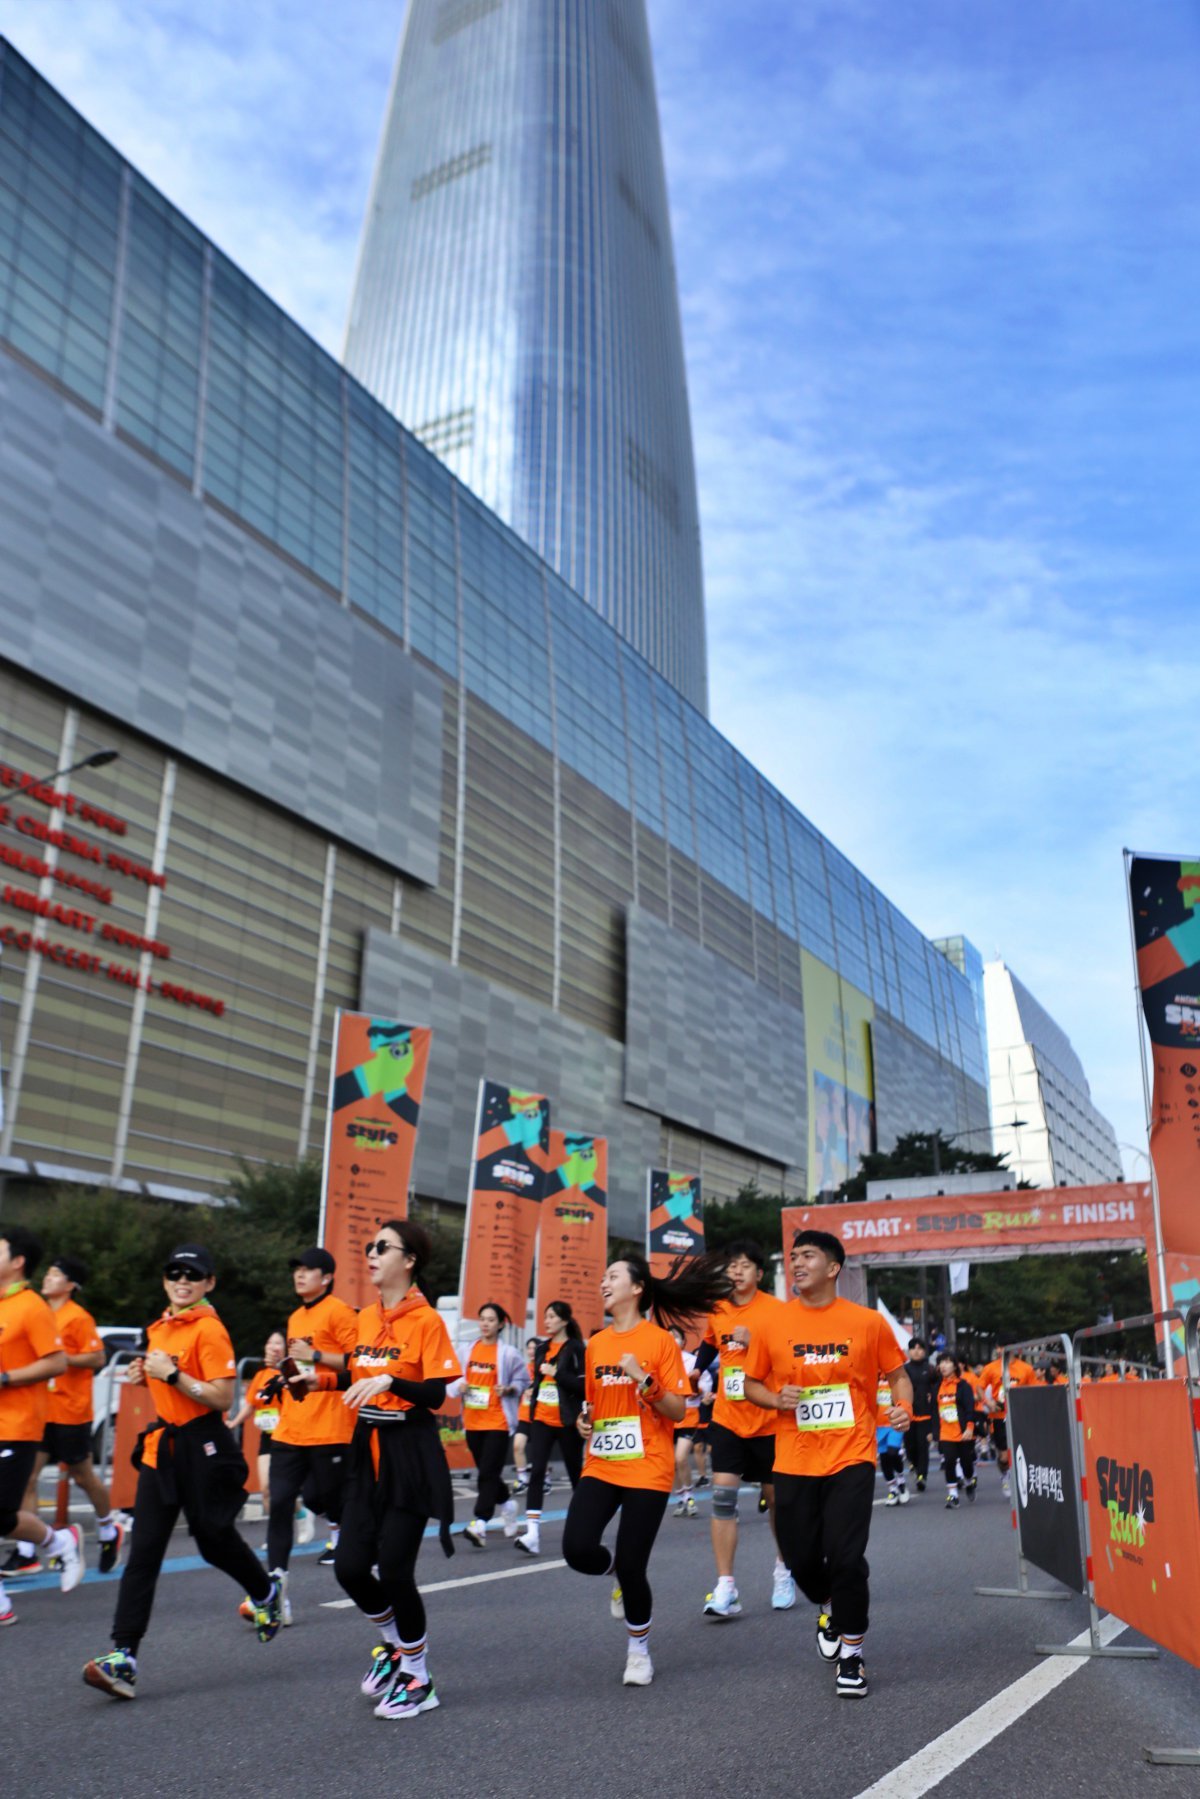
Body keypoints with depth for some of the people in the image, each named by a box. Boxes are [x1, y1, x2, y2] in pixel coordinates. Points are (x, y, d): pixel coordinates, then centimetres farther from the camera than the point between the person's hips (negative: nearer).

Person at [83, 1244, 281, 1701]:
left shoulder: (209, 1329, -15)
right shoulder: (160, 1327, 10)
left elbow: (222, 1397, -20)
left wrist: (172, 1373, -24)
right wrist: (145, 1375, 5)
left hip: (202, 1448, -6)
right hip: (162, 1445, 6)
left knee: (215, 1540, 11)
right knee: (143, 1551, -2)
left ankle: (266, 1593, 40)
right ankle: (123, 1658, -3)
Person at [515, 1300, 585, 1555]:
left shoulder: (576, 1349, -8)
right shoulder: (541, 1348, 10)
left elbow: (583, 1386, -16)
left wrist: (556, 1373, -20)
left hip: (566, 1422, -5)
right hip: (541, 1420, 5)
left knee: (575, 1473, 9)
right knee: (536, 1471, -9)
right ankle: (532, 1533, -14)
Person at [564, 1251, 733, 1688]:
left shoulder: (660, 1340, -6)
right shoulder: (596, 1343, 8)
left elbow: (678, 1411, -8)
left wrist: (643, 1379, -21)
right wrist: (584, 1419, 0)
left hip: (647, 1471, -4)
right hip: (600, 1467, 5)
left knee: (631, 1567, -5)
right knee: (578, 1549, -14)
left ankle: (639, 1648, 24)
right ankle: (621, 1574, 21)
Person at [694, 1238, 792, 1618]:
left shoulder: (776, 1311, -12)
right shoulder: (717, 1311, 2)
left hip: (769, 1421, -2)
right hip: (728, 1419, 3)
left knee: (776, 1496, 13)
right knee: (723, 1494, -9)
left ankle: (783, 1571, 36)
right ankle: (725, 1588, -6)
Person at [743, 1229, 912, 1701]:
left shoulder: (868, 1322, -3)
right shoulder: (772, 1325, -1)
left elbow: (896, 1374, 8)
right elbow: (751, 1384, 9)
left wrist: (903, 1408, -11)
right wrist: (775, 1398, -11)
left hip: (851, 1458, -2)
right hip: (794, 1462, 2)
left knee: (846, 1556, -9)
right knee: (800, 1557, 10)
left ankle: (851, 1652, 14)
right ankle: (828, 1608, 45)